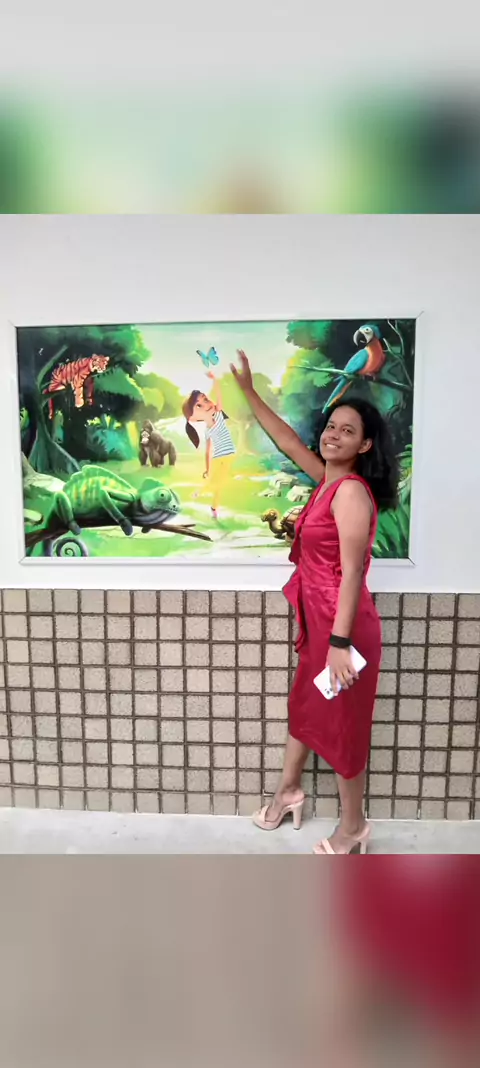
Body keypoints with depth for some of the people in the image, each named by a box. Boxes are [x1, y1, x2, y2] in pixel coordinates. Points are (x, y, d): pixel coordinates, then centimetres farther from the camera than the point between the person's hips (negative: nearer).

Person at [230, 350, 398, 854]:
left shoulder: (351, 491, -20)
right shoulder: (328, 480, 5)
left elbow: (351, 574, -23)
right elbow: (287, 440, 17)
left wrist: (340, 643, -23)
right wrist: (248, 390, 21)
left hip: (342, 623, -9)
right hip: (318, 619, 9)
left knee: (343, 723, 9)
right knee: (303, 704, 23)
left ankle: (353, 825, 33)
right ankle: (288, 790, 47)